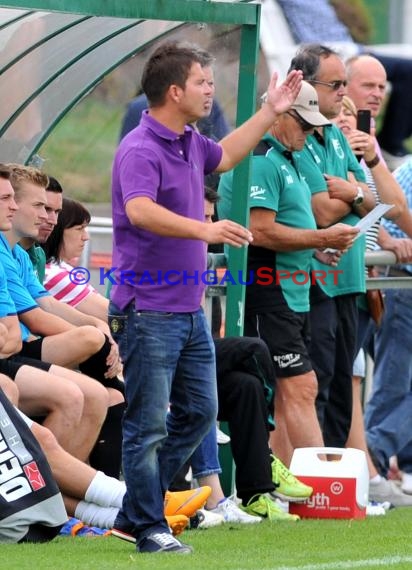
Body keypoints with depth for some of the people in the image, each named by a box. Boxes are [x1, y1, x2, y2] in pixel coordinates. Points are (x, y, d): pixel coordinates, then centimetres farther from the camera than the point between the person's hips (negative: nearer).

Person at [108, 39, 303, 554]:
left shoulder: (189, 143, 12)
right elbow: (140, 211, -35)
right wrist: (202, 229, -45)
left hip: (189, 309, 10)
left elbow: (223, 156, 36)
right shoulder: (140, 150, -17)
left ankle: (135, 511, 21)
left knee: (198, 413, 13)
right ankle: (149, 528, 3)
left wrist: (271, 112, 36)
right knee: (149, 425, -4)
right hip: (148, 311, -10)